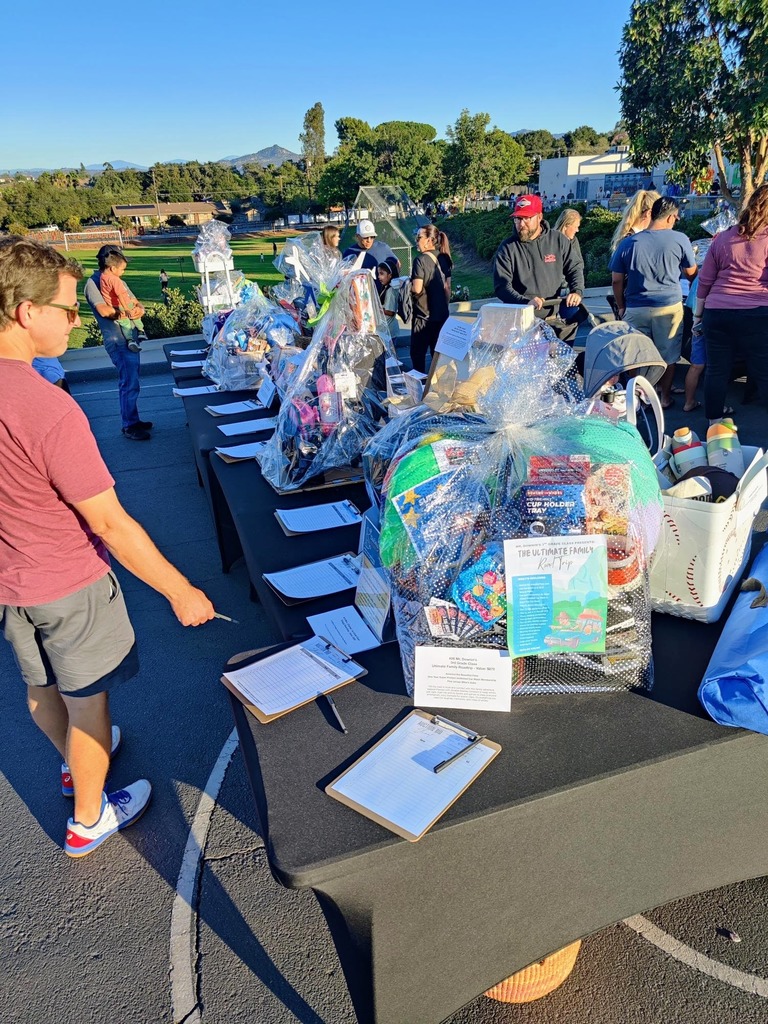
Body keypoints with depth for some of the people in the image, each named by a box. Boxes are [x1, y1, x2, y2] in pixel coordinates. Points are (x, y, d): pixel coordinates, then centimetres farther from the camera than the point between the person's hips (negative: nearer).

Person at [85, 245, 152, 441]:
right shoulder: (93, 283, -8)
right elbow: (104, 310, -22)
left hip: (129, 338, 9)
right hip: (118, 341, -9)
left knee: (129, 382, 15)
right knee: (130, 384, -7)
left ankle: (132, 420, 25)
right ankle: (129, 426, 2)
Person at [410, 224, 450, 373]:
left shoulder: (421, 260, -14)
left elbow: (417, 288, -21)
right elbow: (446, 286, 12)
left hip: (423, 315, -7)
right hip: (441, 315, 7)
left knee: (418, 353, 3)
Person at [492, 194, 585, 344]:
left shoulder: (558, 240, 6)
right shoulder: (507, 248, -1)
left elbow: (575, 267, 16)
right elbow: (501, 286, -8)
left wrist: (576, 292, -4)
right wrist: (526, 302, -24)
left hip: (553, 319, 2)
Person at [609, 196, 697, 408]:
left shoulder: (628, 243, -1)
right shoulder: (680, 239, -5)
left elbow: (616, 280, 1)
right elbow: (691, 273, 7)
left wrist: (621, 307, 12)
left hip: (635, 309, 1)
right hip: (669, 307, -1)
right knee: (668, 355, 13)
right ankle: (665, 397, 22)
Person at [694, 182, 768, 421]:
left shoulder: (722, 238, 12)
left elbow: (704, 281, 13)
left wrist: (698, 314, 19)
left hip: (717, 312, 4)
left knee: (716, 371, 9)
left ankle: (714, 423, 17)